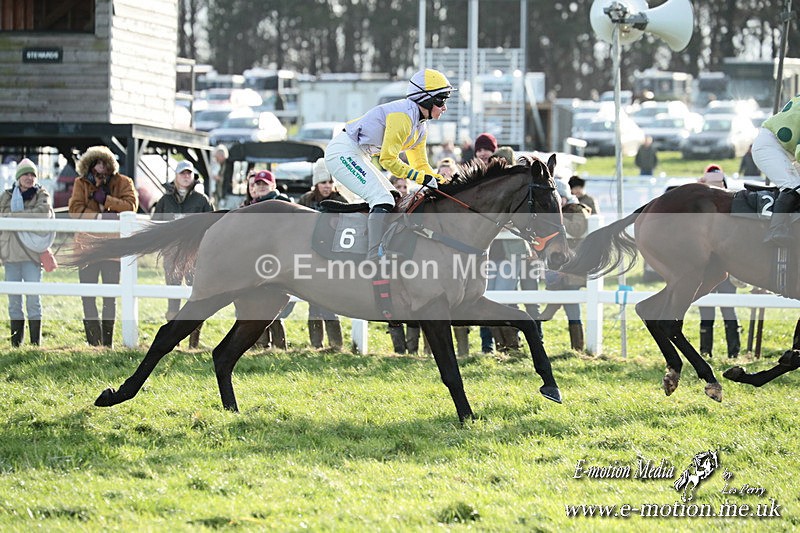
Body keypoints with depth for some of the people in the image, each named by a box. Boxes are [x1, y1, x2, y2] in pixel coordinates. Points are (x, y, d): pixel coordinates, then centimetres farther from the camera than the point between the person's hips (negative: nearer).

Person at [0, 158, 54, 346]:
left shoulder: (41, 195, 7)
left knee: (33, 299, -7)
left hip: (31, 253, -3)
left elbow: (44, 212, -13)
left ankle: (36, 343, -5)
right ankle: (16, 343, 6)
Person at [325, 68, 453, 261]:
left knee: (393, 199, 12)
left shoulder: (421, 125, 10)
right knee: (383, 200, -19)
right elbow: (388, 160, -21)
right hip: (343, 152, -11)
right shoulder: (403, 115, -21)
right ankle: (375, 258, -25)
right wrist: (422, 178, -21)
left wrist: (443, 182, 4)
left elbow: (421, 164, 18)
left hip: (357, 156, 11)